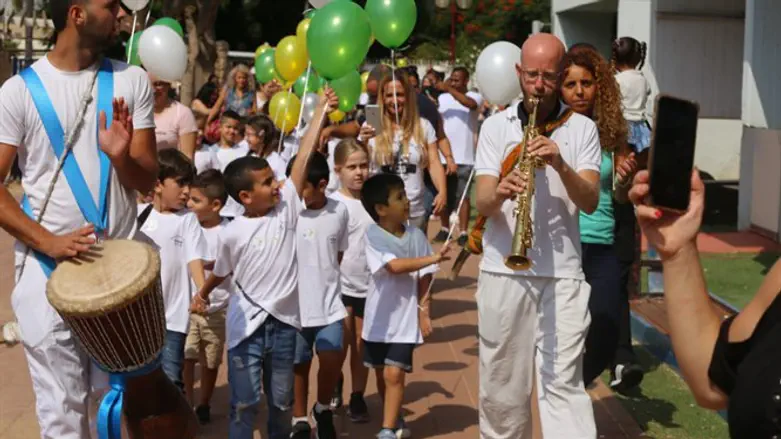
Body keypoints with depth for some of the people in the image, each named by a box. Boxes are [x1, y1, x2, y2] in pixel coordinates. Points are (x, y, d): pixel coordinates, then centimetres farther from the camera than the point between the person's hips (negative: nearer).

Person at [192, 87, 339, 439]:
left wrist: (320, 113, -11)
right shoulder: (232, 233, -10)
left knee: (282, 401, 17)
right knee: (244, 403, 4)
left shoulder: (286, 207, -4)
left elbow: (303, 159, -8)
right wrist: (202, 294, 23)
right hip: (247, 323, -3)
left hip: (284, 320, 3)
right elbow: (221, 271, 9)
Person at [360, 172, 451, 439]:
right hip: (379, 319, 0)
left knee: (394, 374, -10)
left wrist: (424, 312, -4)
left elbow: (424, 278, 1)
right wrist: (432, 258, -28)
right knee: (382, 374, 14)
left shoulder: (416, 235, -3)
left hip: (406, 319, 0)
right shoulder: (372, 235, -13)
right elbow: (394, 266, -25)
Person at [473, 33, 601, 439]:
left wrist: (561, 165, -24)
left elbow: (590, 202, -6)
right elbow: (482, 204, -4)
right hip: (502, 270, 1)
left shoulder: (583, 129, 4)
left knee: (563, 383, -7)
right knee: (501, 384, 10)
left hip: (562, 273, -1)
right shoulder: (496, 126, 5)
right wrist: (500, 193, -27)